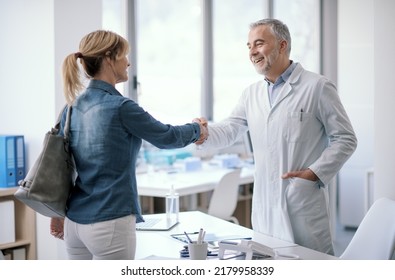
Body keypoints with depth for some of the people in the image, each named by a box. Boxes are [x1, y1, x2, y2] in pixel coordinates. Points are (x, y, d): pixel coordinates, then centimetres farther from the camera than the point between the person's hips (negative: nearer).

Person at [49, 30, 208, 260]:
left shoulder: (74, 107, 5)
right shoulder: (120, 107, -15)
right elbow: (167, 137, -3)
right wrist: (197, 129, 18)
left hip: (74, 222, 8)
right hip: (110, 223, -7)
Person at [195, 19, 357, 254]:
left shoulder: (318, 87, -3)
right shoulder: (252, 94, 14)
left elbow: (345, 139, -3)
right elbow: (229, 131, 11)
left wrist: (315, 173, -14)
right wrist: (204, 132, -11)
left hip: (304, 204, -5)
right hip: (265, 206, 5)